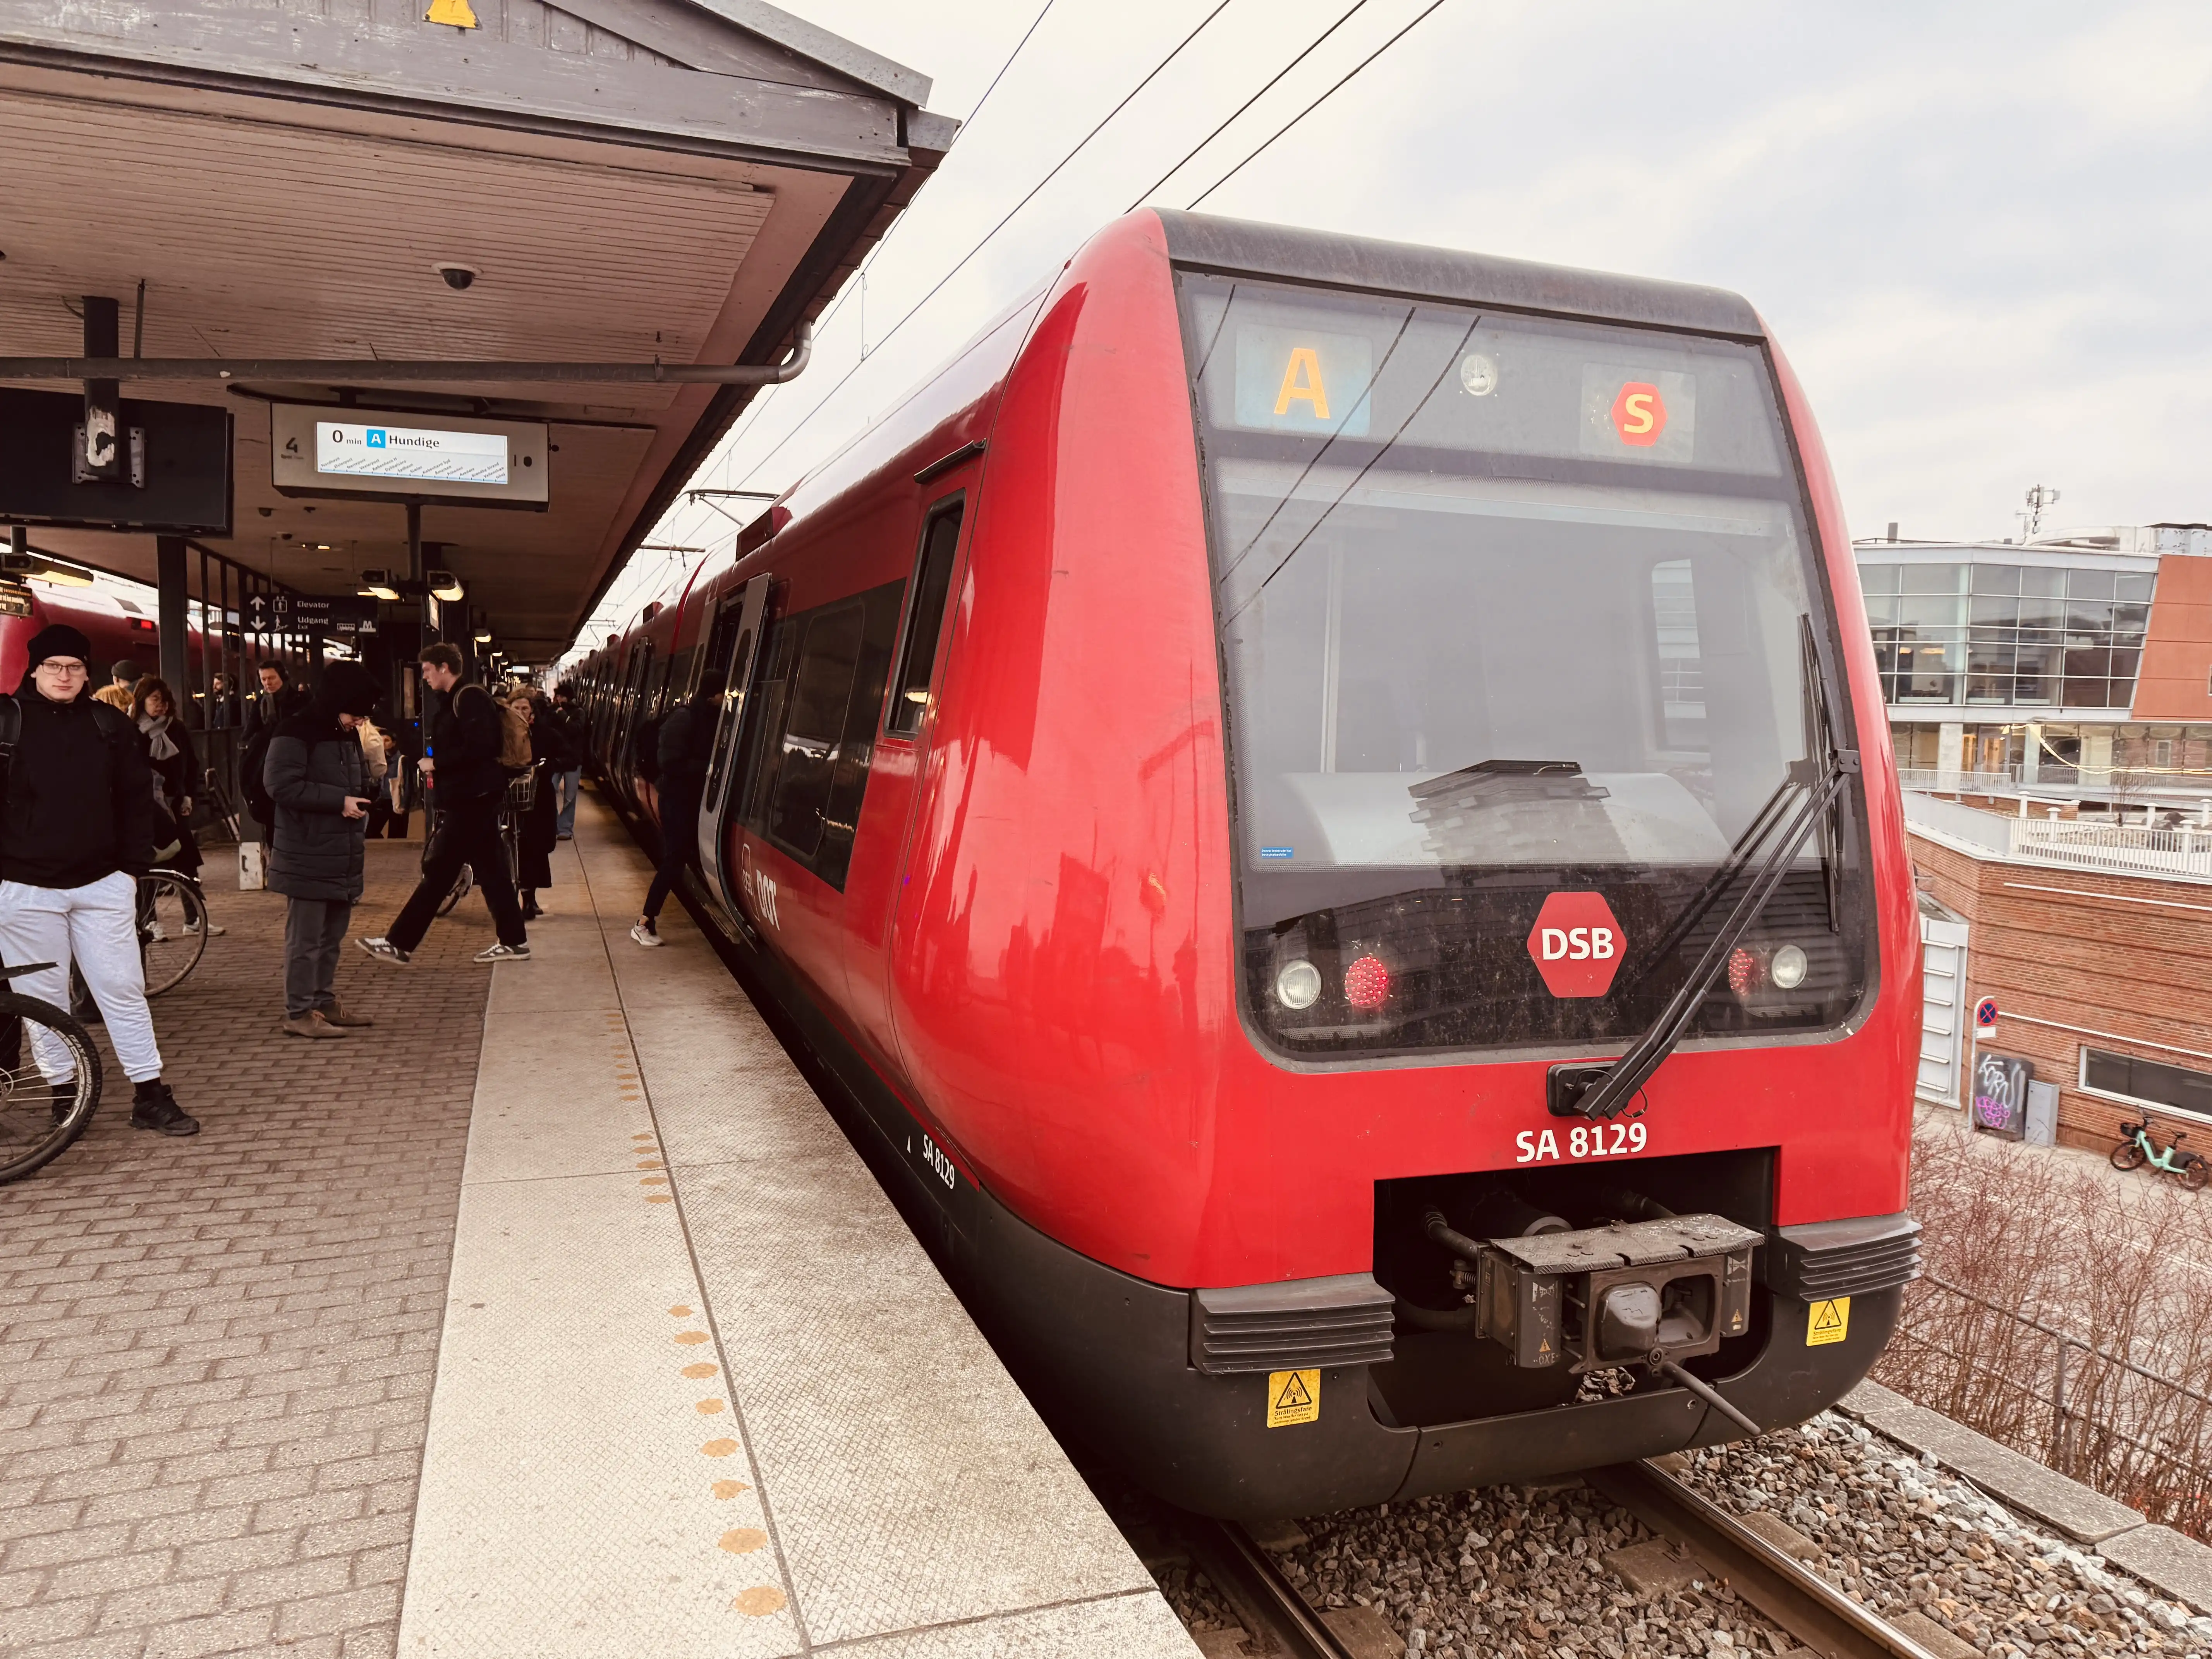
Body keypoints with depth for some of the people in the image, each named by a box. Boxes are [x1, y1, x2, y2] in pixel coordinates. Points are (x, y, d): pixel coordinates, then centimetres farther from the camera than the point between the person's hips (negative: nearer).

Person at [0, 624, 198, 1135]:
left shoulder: (110, 724, 3)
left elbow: (137, 798, 7)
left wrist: (134, 864, 1)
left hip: (101, 883, 1)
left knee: (123, 989, 4)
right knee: (43, 998, 7)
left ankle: (150, 1097, 9)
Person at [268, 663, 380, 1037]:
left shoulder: (348, 734, 16)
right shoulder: (295, 733, -12)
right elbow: (282, 786, -21)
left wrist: (359, 806, 7)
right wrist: (339, 801, -20)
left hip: (343, 855, 9)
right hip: (307, 856, -9)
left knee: (333, 936, 15)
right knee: (305, 938, -4)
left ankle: (325, 1002, 25)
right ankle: (300, 1013, 2)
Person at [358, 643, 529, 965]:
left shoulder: (470, 699, -13)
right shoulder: (455, 700, 18)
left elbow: (478, 748, -24)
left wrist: (436, 764, -15)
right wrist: (435, 764, 6)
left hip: (472, 800, -10)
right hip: (474, 799, 10)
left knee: (438, 871, -5)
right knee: (489, 869, 10)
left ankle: (399, 943, -1)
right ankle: (514, 942, 14)